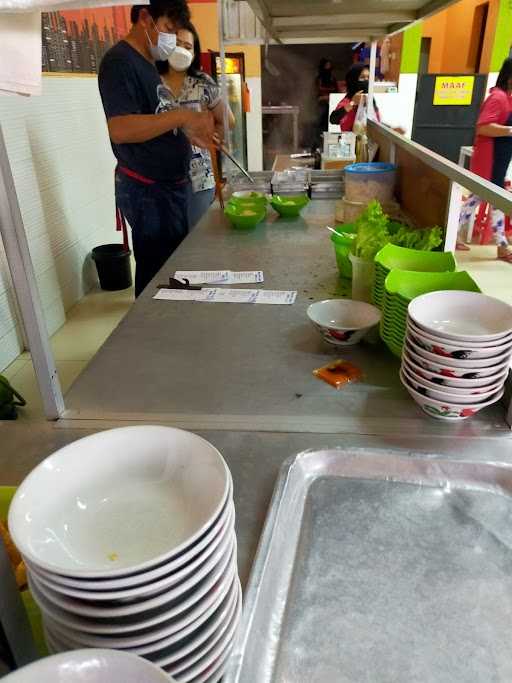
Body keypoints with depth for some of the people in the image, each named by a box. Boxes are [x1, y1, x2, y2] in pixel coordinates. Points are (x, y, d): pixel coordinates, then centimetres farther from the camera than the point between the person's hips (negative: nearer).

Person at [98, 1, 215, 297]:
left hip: (168, 185, 10)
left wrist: (190, 134, 7)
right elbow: (120, 129, -26)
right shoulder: (119, 61, -13)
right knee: (157, 272, -3)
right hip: (147, 191, -10)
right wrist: (182, 116, -23)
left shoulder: (147, 63, 18)